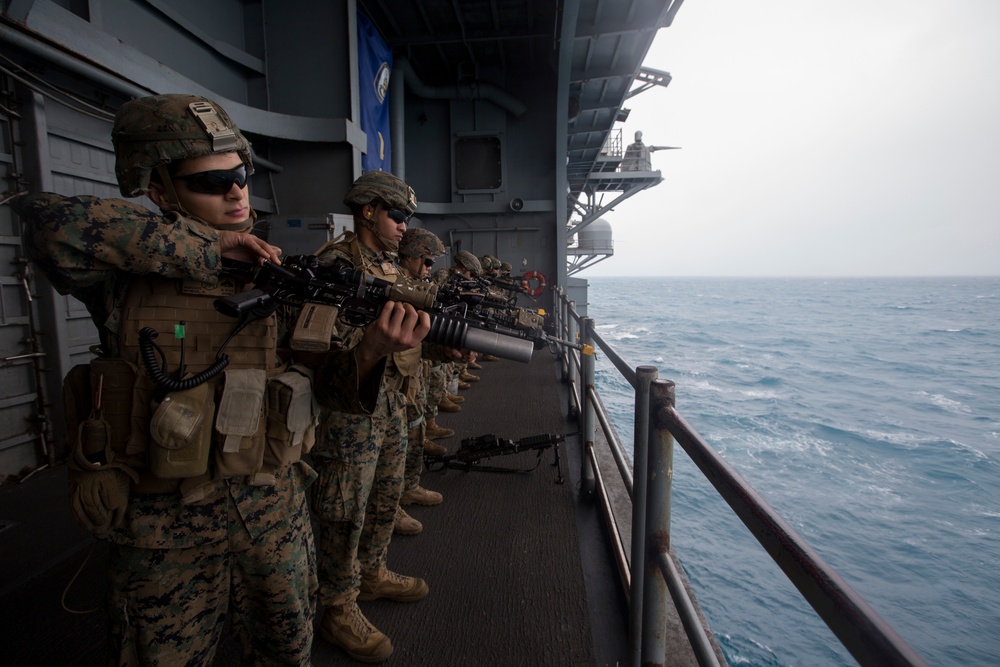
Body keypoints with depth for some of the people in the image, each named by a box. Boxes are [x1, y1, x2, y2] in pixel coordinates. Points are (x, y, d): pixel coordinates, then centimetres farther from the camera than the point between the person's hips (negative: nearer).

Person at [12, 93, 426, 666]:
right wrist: (207, 247, -26)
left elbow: (330, 381, -2)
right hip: (164, 531, -2)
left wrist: (373, 350, -25)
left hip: (276, 511, 3)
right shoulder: (126, 277, -10)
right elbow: (46, 219, -30)